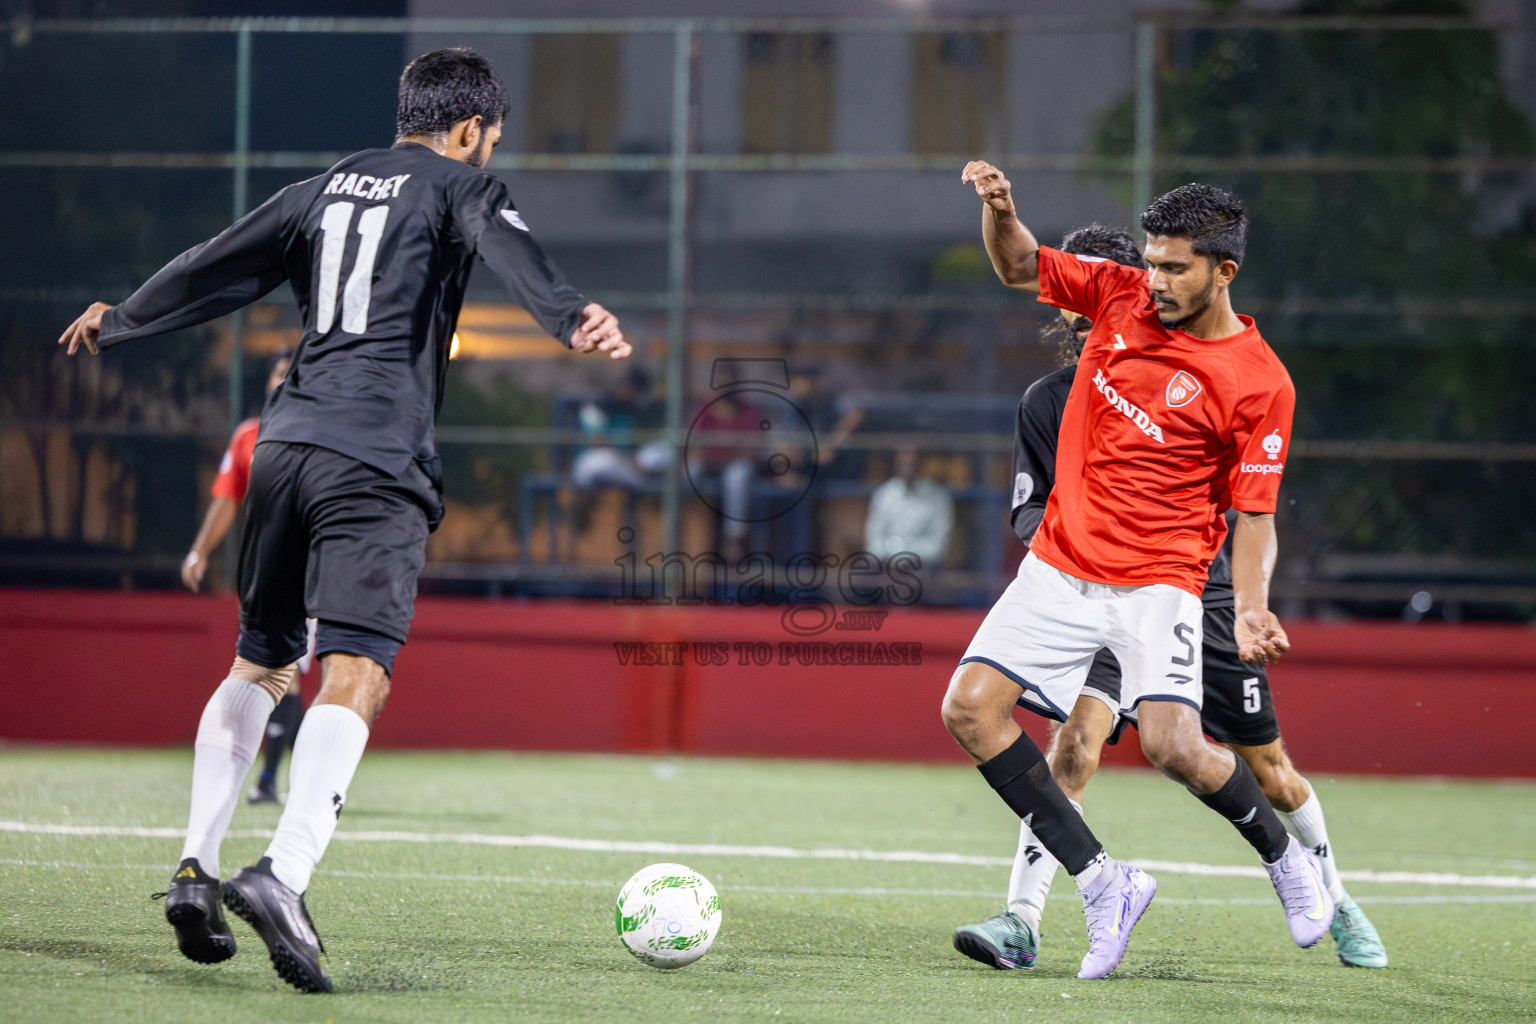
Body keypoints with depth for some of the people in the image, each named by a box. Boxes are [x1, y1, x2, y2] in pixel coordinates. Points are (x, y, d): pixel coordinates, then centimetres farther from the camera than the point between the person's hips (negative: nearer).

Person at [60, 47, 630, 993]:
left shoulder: (324, 190, 22)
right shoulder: (460, 187, 6)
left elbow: (216, 269, 27)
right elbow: (511, 249, -17)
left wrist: (118, 322, 43)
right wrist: (574, 316, -35)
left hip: (286, 443, 7)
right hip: (377, 461, -6)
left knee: (260, 663, 19)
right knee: (355, 675, -15)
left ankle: (198, 870, 14)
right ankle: (284, 874, -33)